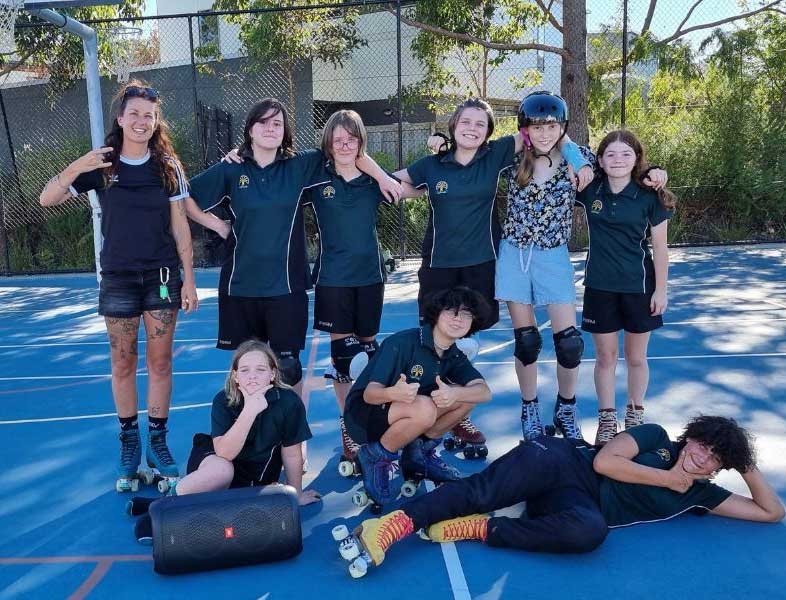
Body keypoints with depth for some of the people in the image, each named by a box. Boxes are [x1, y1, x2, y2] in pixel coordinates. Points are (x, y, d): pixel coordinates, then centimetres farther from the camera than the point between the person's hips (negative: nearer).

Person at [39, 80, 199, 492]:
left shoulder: (168, 167, 0)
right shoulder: (101, 165, 0)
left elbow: (179, 226, 1)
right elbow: (47, 200, -2)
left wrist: (188, 279, -2)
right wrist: (75, 168, -20)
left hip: (162, 277, 0)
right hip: (118, 279, 0)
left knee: (160, 361, 4)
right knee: (123, 364, 7)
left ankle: (158, 441, 18)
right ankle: (129, 443, 21)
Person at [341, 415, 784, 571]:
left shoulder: (698, 495, 17)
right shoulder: (657, 436, 10)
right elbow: (603, 461, -5)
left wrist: (748, 466, 10)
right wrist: (666, 478, -2)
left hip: (580, 506, 2)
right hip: (561, 461, -2)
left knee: (590, 532, -38)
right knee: (482, 492, -31)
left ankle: (480, 529, -26)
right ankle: (392, 524, -32)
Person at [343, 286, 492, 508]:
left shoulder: (454, 356, -1)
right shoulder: (402, 343, -22)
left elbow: (485, 392, -16)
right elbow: (369, 393, -26)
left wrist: (454, 393, -37)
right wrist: (393, 393, -50)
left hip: (404, 412, 7)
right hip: (363, 413, -7)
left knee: (466, 396, -11)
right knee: (424, 410, -35)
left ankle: (419, 452, 4)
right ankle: (376, 457, -10)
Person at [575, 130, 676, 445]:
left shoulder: (649, 197, -7)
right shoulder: (589, 191, -3)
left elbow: (660, 248, -3)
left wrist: (661, 290, -5)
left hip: (639, 287, -1)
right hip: (600, 287, 1)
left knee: (636, 357, 12)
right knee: (605, 356, 10)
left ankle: (635, 416, 30)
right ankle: (606, 420, 23)